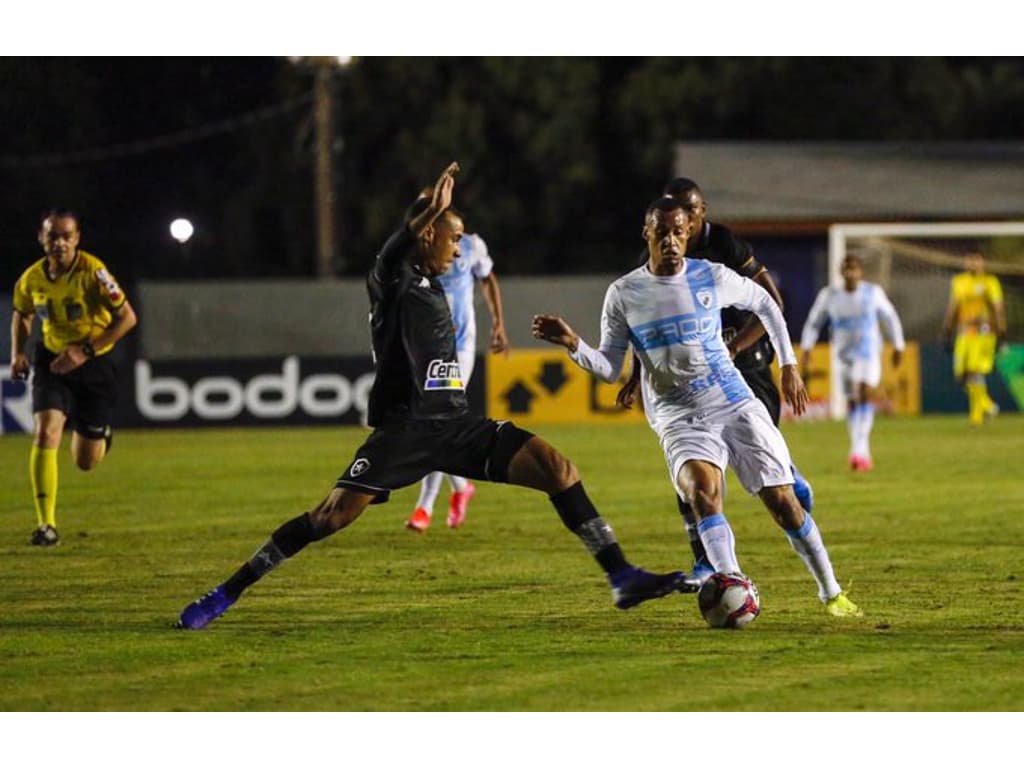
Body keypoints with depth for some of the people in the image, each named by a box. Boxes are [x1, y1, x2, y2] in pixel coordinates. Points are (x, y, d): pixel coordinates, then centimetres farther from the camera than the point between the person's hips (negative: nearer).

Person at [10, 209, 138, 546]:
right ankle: (46, 524, -19)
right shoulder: (31, 279, -6)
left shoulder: (93, 271, -20)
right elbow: (21, 314, 16)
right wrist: (17, 353, 0)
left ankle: (99, 435, 43)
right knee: (45, 432, -22)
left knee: (86, 462, 4)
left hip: (94, 364, -2)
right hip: (52, 362, 2)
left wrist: (85, 351, -22)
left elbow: (127, 317, -17)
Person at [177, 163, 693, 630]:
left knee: (558, 470, -5)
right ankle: (224, 596, -7)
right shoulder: (391, 279, -3)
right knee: (337, 511, -18)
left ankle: (622, 578, -2)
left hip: (453, 424, 7)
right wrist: (433, 211, -39)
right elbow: (394, 252, -26)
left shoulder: (433, 289, 20)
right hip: (404, 427, -7)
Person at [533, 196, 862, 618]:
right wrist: (573, 344, -16)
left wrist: (789, 366, 16)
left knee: (783, 501, -1)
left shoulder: (713, 277, 0)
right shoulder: (623, 294, -1)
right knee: (703, 491, -31)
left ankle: (831, 593, 15)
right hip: (680, 419, -1)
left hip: (736, 404, 1)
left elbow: (766, 305, 18)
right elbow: (609, 368, 2)